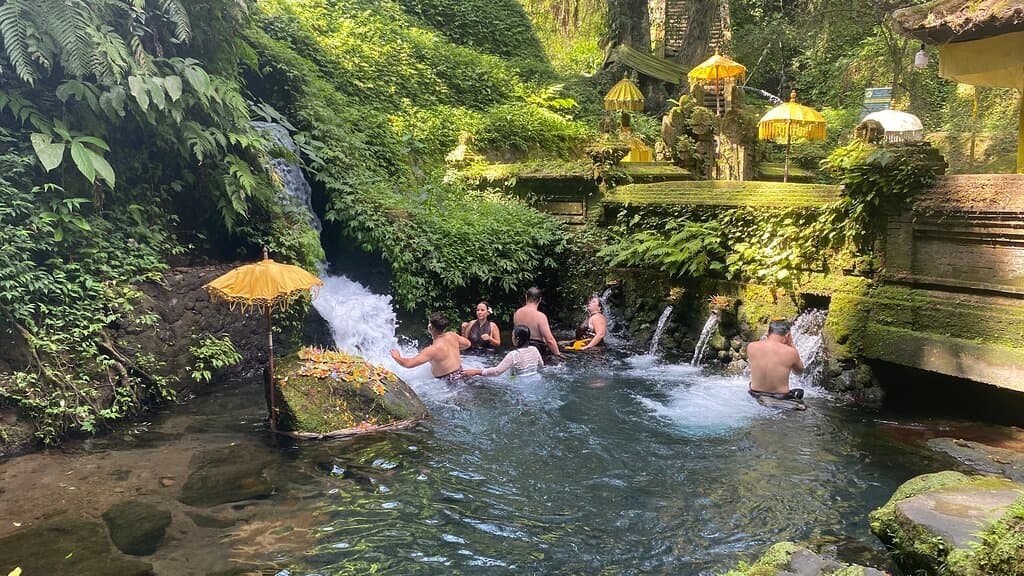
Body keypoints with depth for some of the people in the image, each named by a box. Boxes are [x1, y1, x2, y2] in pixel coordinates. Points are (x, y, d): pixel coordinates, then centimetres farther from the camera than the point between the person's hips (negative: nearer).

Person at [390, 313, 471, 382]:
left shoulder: (433, 350, -28)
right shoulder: (452, 335, -9)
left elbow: (408, 364, -30)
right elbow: (467, 344, 12)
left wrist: (396, 356, -10)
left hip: (449, 381, -8)